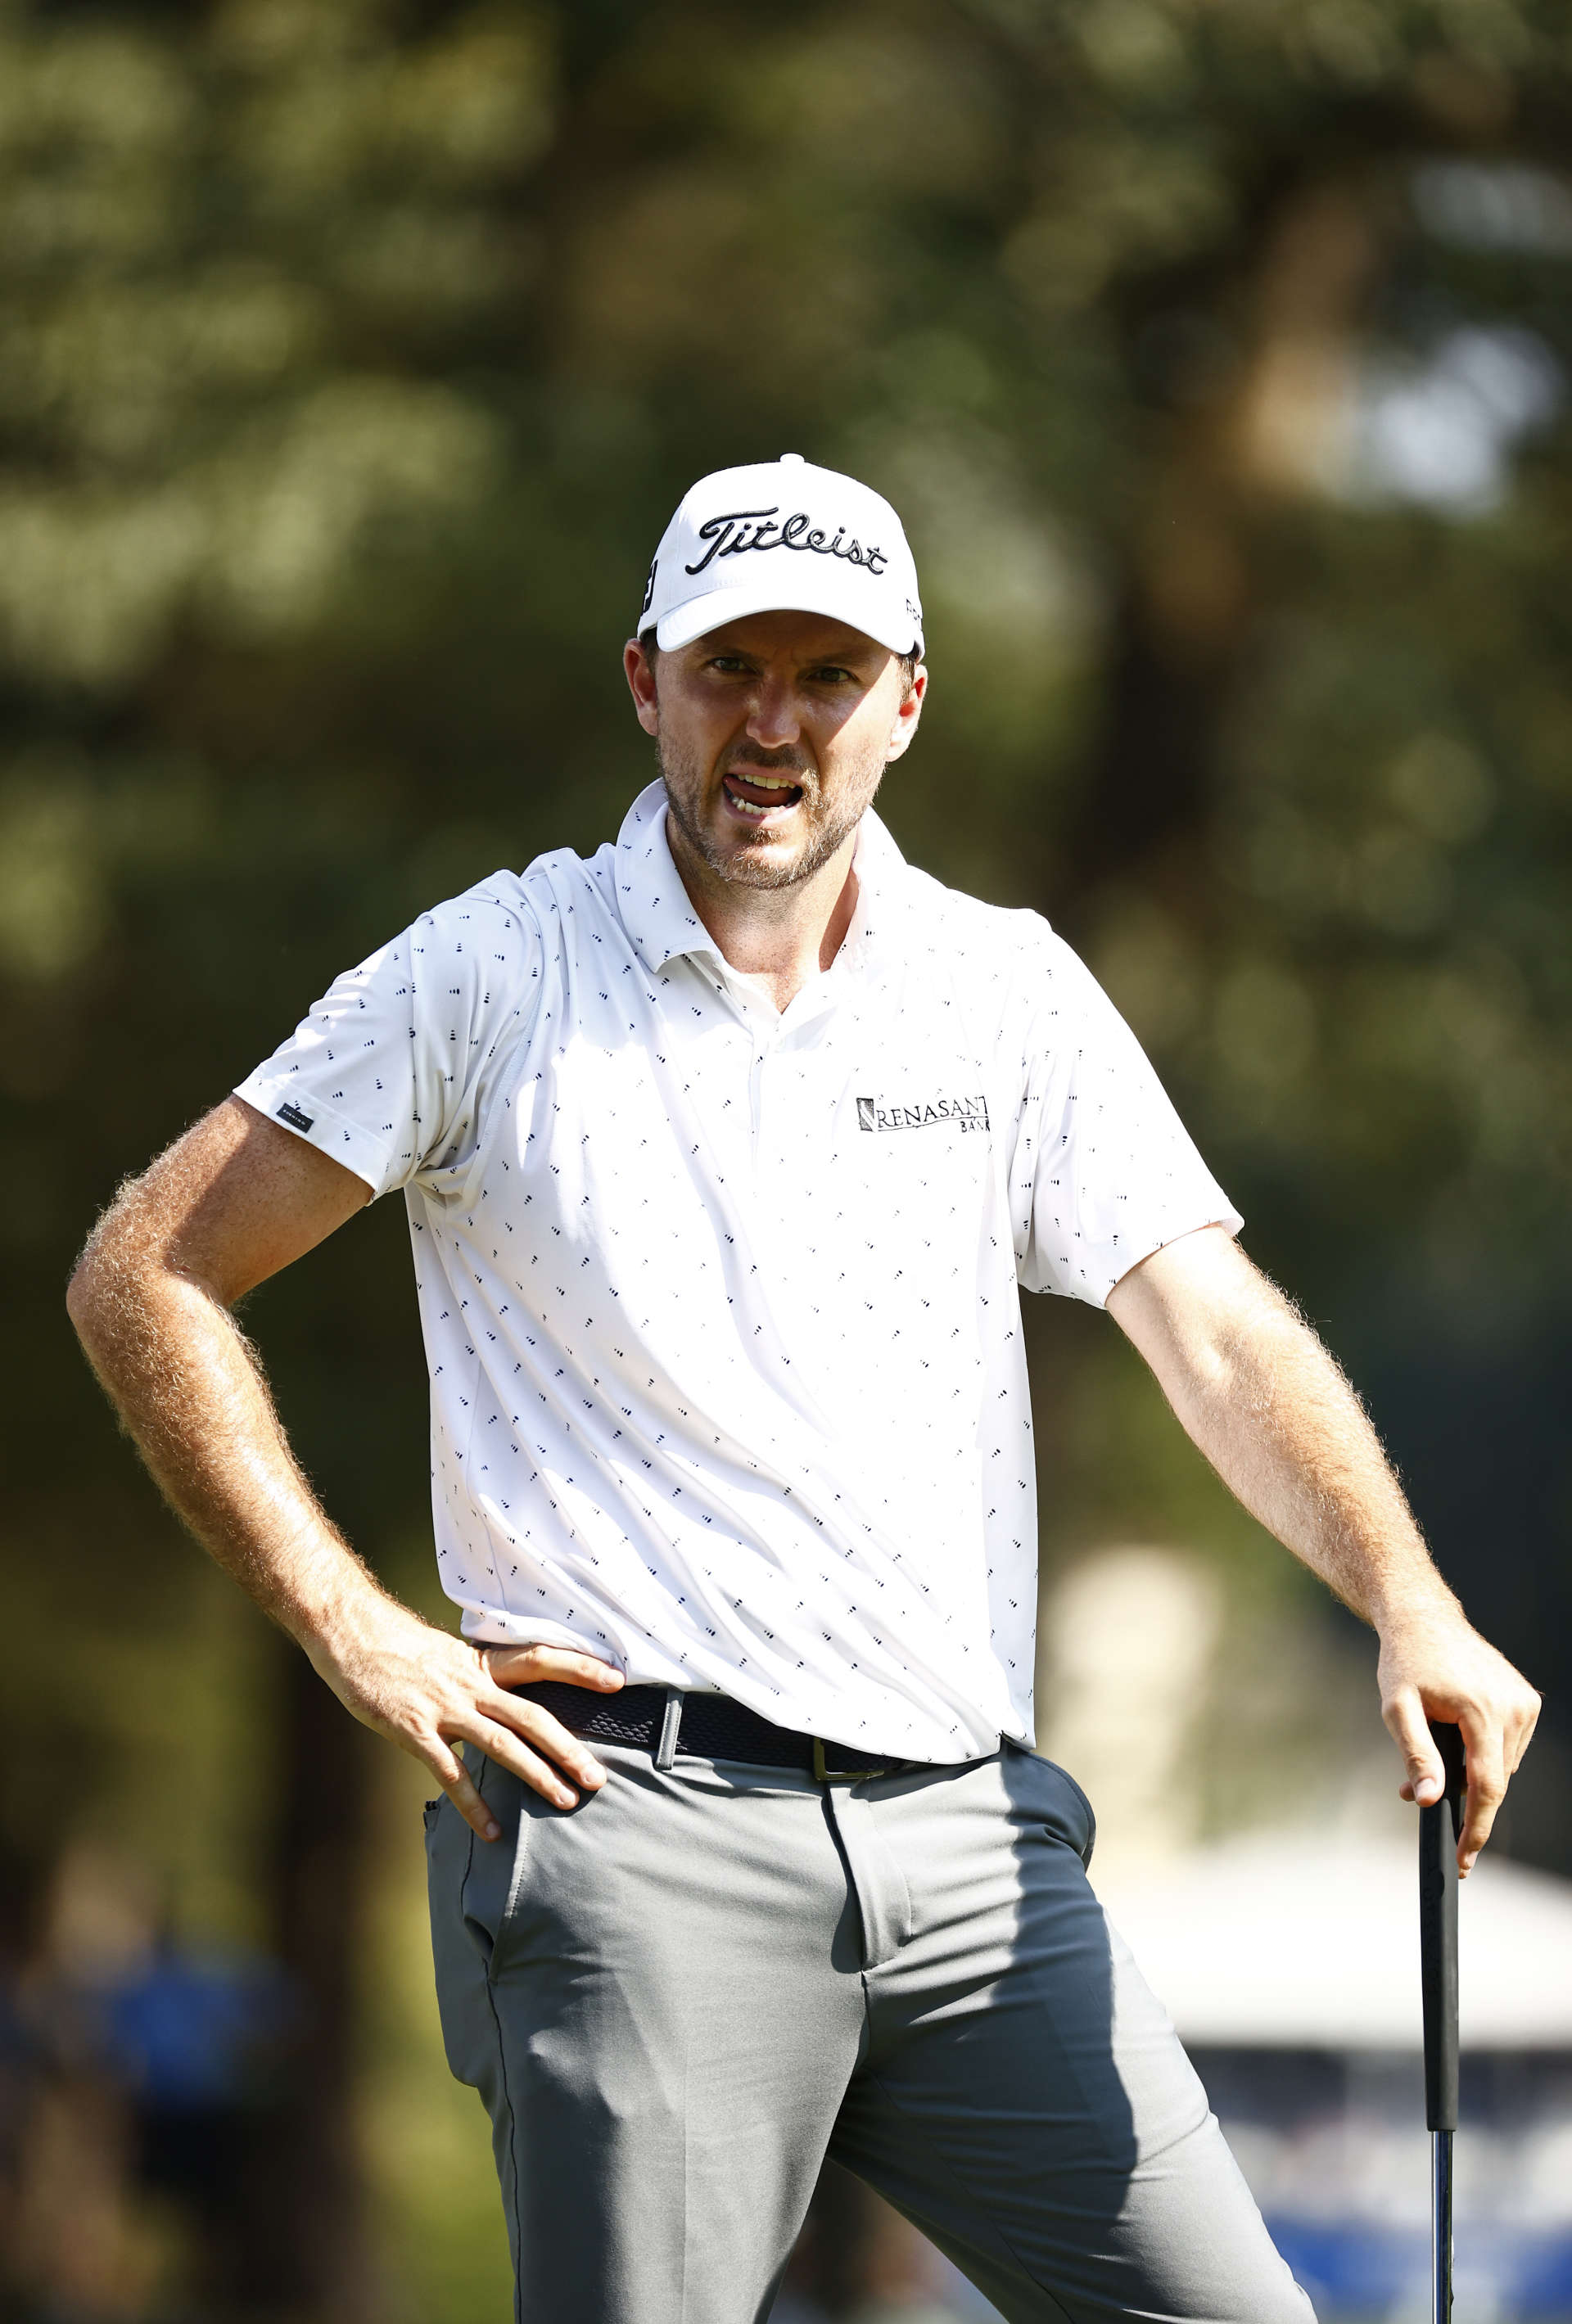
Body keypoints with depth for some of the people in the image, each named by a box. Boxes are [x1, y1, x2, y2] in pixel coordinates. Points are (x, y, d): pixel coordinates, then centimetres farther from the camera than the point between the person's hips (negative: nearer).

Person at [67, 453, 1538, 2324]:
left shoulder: (1010, 992, 11)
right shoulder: (495, 975, 3)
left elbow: (1214, 1333, 1)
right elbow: (144, 1278, 4)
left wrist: (1411, 1608, -17)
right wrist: (354, 1636, -5)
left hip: (970, 1832, 3)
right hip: (631, 1822, -3)